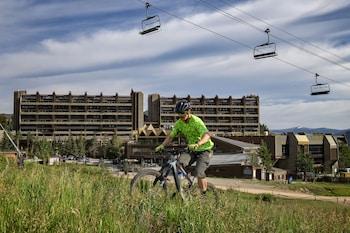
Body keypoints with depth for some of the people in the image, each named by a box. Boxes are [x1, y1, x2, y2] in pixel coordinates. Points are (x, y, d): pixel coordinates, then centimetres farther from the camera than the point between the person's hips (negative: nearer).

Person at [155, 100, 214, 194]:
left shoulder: (196, 121, -22)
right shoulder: (179, 123, -3)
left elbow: (207, 135, -36)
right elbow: (171, 136, 0)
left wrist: (197, 144, -54)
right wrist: (162, 145, -18)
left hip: (204, 150, -6)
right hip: (192, 151, 6)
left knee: (198, 173, -22)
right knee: (180, 163, -20)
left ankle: (204, 194, -3)